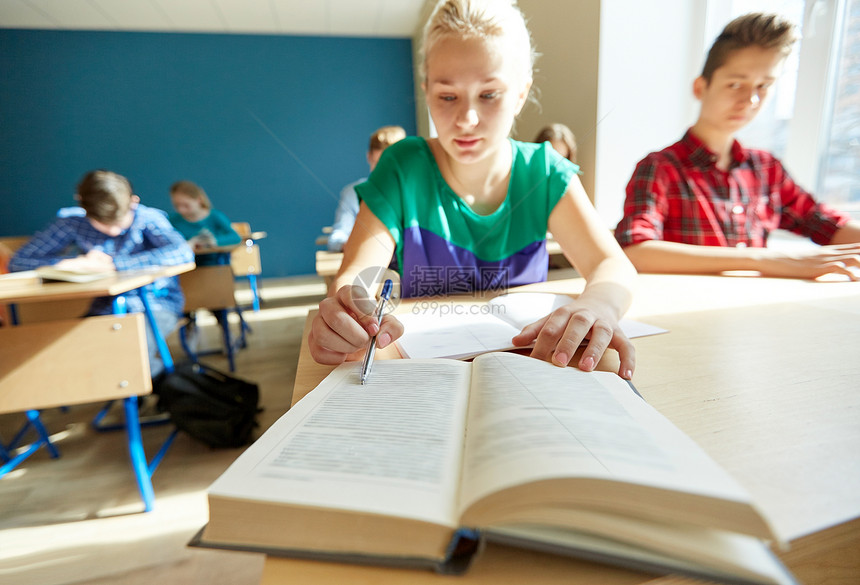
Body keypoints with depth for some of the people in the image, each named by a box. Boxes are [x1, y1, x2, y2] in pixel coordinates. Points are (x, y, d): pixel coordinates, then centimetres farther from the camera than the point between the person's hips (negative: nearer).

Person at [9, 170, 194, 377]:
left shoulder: (147, 218, -13)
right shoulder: (73, 222, -3)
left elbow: (183, 253, -34)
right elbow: (18, 261, 0)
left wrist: (113, 263, -27)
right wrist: (75, 263, -19)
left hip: (156, 306, -4)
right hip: (106, 310, 4)